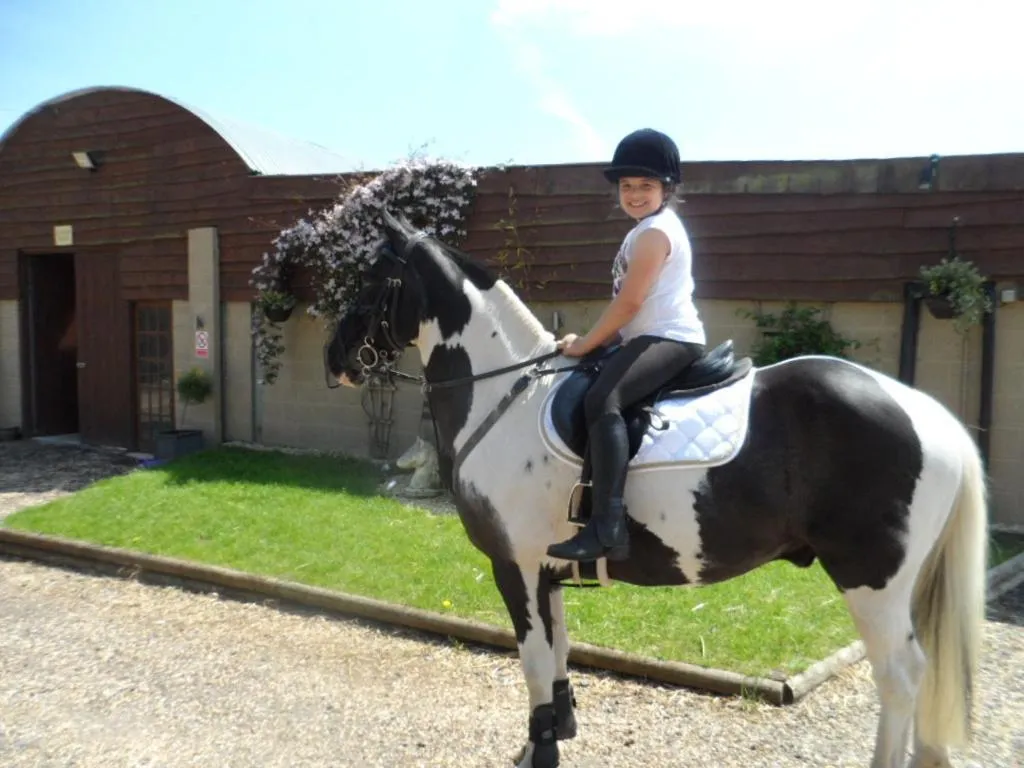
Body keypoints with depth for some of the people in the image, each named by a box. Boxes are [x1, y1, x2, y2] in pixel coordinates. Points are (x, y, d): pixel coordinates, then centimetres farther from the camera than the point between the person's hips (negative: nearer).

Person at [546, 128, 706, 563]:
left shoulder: (655, 230, -10)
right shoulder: (649, 230, 23)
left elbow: (629, 302, -17)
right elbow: (629, 304, 25)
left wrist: (586, 344, -8)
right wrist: (594, 341, 15)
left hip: (670, 339, -12)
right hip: (652, 337, 12)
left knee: (602, 399, -34)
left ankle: (607, 527, -42)